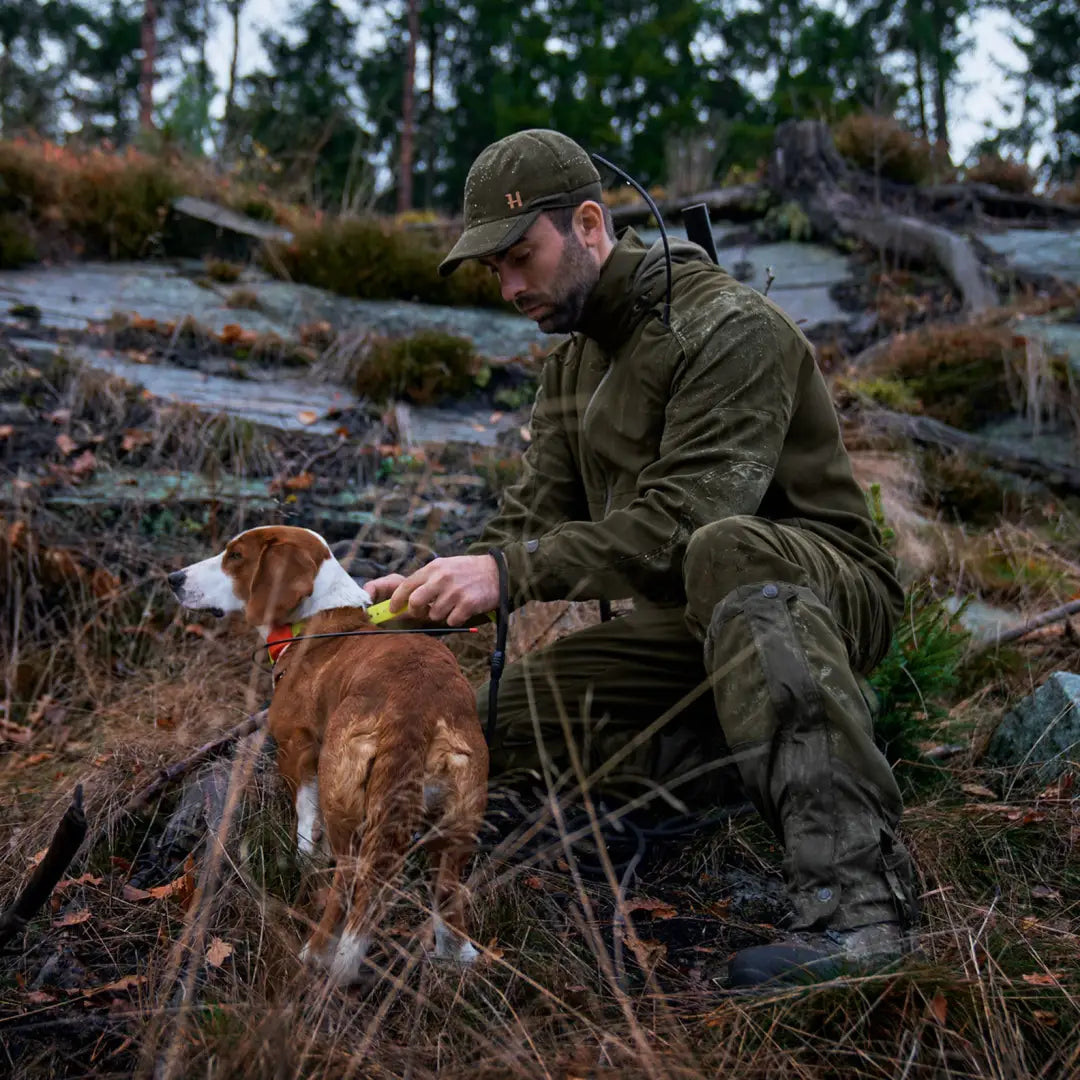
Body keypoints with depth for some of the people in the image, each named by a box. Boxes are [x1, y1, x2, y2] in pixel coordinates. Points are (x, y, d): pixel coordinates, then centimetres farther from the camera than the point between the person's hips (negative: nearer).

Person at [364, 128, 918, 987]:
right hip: (692, 629, 8)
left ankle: (857, 903, -46)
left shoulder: (731, 327, -16)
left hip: (829, 591, -7)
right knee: (510, 709, -8)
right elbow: (535, 516, 6)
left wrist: (511, 573, -34)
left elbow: (683, 518, -28)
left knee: (725, 555, -42)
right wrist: (438, 587, -13)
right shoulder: (572, 365, 13)